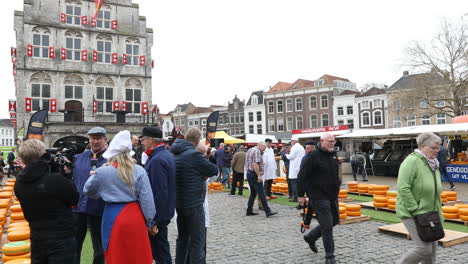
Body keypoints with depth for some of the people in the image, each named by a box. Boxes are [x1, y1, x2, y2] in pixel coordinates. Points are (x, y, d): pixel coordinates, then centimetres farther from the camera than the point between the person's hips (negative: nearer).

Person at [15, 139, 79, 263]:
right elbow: (74, 199, -11)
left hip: (36, 238, 6)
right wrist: (65, 174, -6)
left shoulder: (19, 182, -4)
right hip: (61, 239, -6)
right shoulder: (56, 179, -25)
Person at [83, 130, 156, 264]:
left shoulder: (102, 172, -5)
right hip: (134, 217, 0)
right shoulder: (139, 171, -6)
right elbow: (147, 199, -6)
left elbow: (87, 190, 13)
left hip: (113, 218, 0)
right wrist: (150, 222, 4)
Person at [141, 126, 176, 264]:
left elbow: (159, 192, -26)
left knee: (160, 251, 2)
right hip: (165, 211, 10)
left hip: (157, 214, -10)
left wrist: (154, 219, -22)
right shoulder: (167, 154, 11)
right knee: (162, 244, 20)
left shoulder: (156, 160, -21)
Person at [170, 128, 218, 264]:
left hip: (179, 202, 8)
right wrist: (203, 173, 6)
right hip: (193, 203, -8)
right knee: (197, 240, 0)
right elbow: (214, 170, -12)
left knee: (182, 236, 20)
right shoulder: (194, 154, -19)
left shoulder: (174, 154, 6)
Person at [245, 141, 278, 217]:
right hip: (254, 175, -10)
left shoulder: (250, 150, 18)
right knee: (261, 193, -9)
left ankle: (249, 211, 18)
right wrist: (259, 175, -22)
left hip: (249, 173, 10)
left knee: (253, 193, 16)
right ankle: (268, 211, -9)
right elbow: (255, 164, -23)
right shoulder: (257, 151, -13)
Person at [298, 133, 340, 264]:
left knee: (334, 221, 16)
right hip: (319, 197, -8)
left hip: (332, 196, 8)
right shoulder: (313, 156, -14)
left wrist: (337, 186, 21)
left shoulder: (333, 154, 10)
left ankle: (311, 237, 35)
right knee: (327, 225, -7)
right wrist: (301, 195, -16)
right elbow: (302, 176, -15)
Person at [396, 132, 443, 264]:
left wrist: (439, 213, 16)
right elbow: (403, 188, -23)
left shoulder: (434, 164, 12)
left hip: (429, 213, 9)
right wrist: (415, 210, -21)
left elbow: (436, 191, 21)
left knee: (432, 247, 12)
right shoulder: (412, 161, -16)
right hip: (411, 214, -8)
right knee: (424, 248, -11)